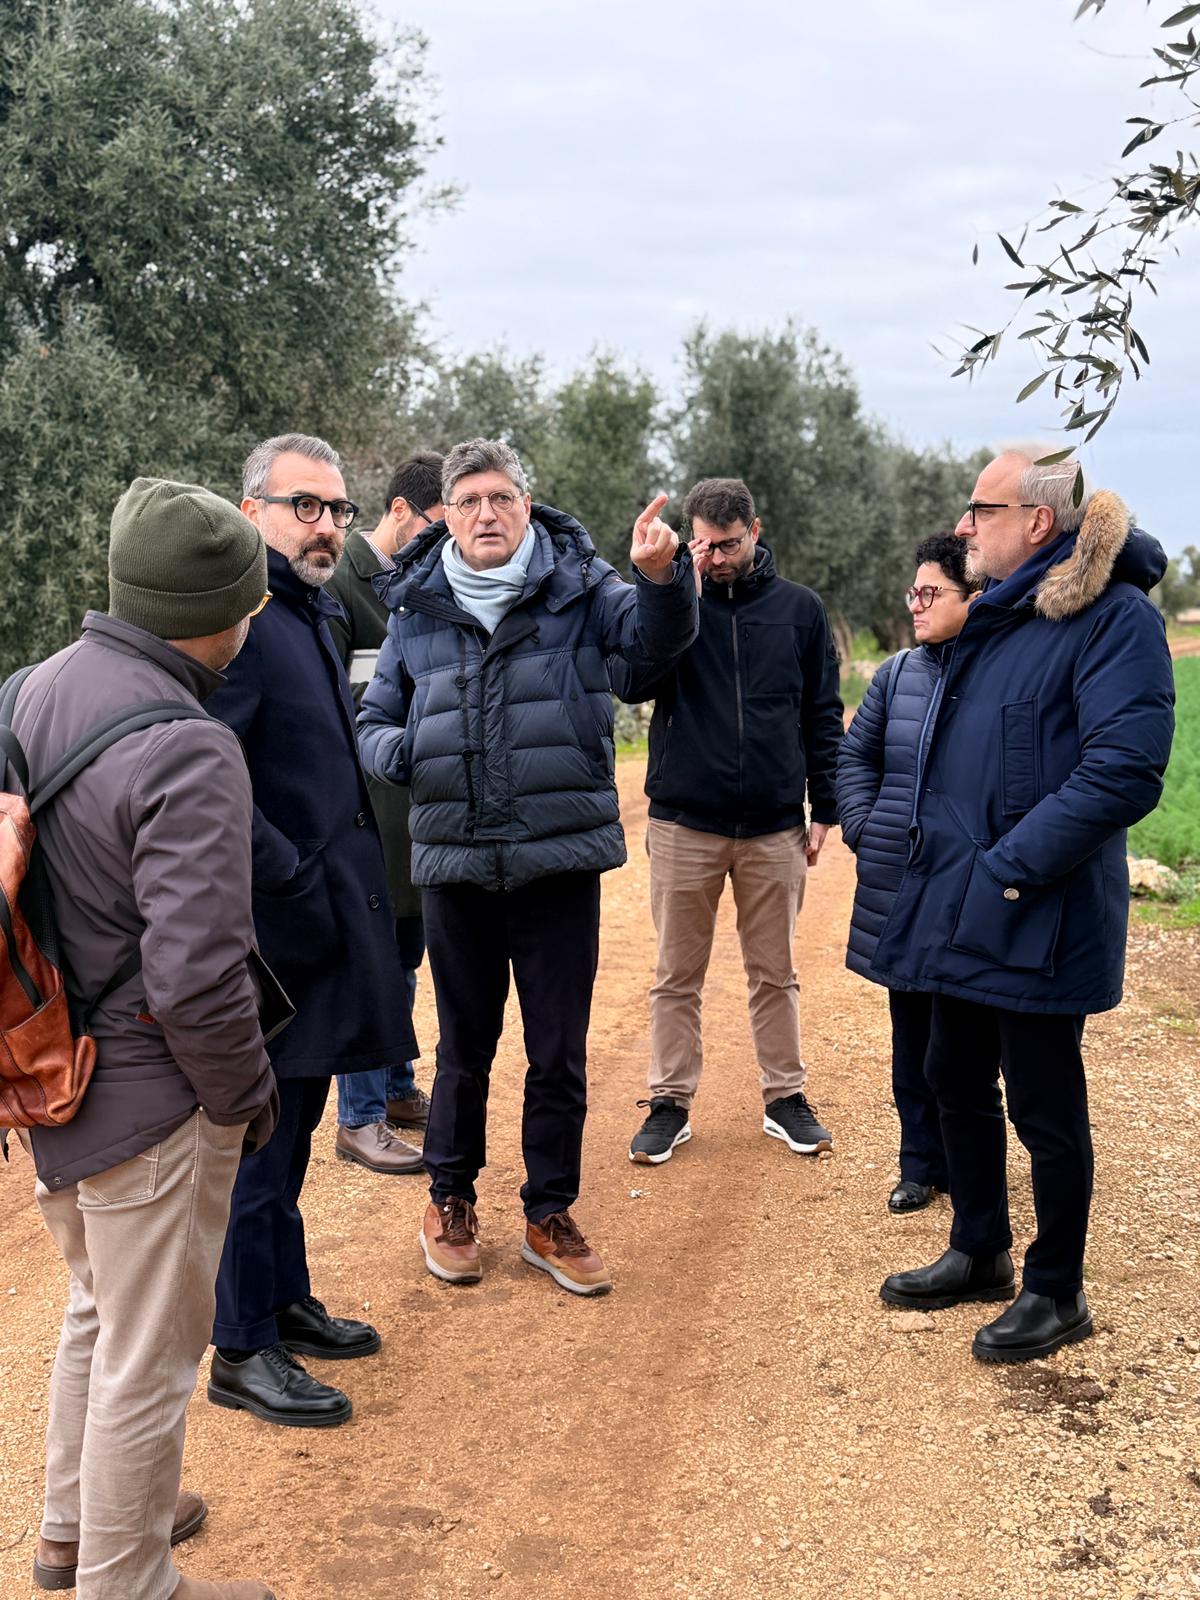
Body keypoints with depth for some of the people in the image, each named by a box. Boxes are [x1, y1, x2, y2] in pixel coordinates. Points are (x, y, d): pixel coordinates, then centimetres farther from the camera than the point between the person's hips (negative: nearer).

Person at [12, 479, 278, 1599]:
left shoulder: (33, 689, 1)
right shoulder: (189, 752, -26)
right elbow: (196, 978, -28)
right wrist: (247, 1097, -11)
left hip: (52, 1075, 9)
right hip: (149, 1100, -9)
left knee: (98, 1308, 28)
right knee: (150, 1353, 11)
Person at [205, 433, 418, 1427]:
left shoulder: (312, 615, 15)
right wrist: (296, 882, -21)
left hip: (326, 921, 10)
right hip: (278, 931, -10)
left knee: (292, 1127, 20)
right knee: (262, 1139, 1)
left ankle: (287, 1303, 35)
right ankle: (242, 1353, 15)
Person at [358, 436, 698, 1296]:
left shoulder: (579, 588, 0)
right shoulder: (417, 611, 5)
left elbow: (653, 638, -17)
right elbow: (375, 723, 12)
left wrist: (662, 577, -38)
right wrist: (407, 754, -10)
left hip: (561, 860, -1)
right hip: (455, 863, 1)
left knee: (560, 1052, 9)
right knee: (464, 1045, 15)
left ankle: (550, 1215, 26)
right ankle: (451, 1199, 34)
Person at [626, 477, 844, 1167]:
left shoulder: (800, 609, 5)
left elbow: (824, 716, 8)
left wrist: (825, 809, 4)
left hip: (775, 829, 1)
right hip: (684, 824, 0)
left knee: (776, 973, 11)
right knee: (678, 975, 7)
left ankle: (786, 1096, 23)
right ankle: (671, 1101, 18)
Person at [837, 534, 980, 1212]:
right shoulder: (898, 673, 7)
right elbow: (856, 753, 17)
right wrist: (862, 828, 5)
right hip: (897, 883, 5)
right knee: (911, 1029, 13)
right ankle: (922, 1163, 27)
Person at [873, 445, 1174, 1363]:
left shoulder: (1114, 617, -15)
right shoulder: (993, 617, 13)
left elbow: (1124, 771, -23)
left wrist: (1013, 864, -21)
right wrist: (938, 851, 12)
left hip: (1039, 917, -9)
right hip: (958, 903, 9)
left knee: (1044, 1105, 4)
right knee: (957, 1081, 18)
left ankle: (1057, 1294, 22)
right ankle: (979, 1254, 36)